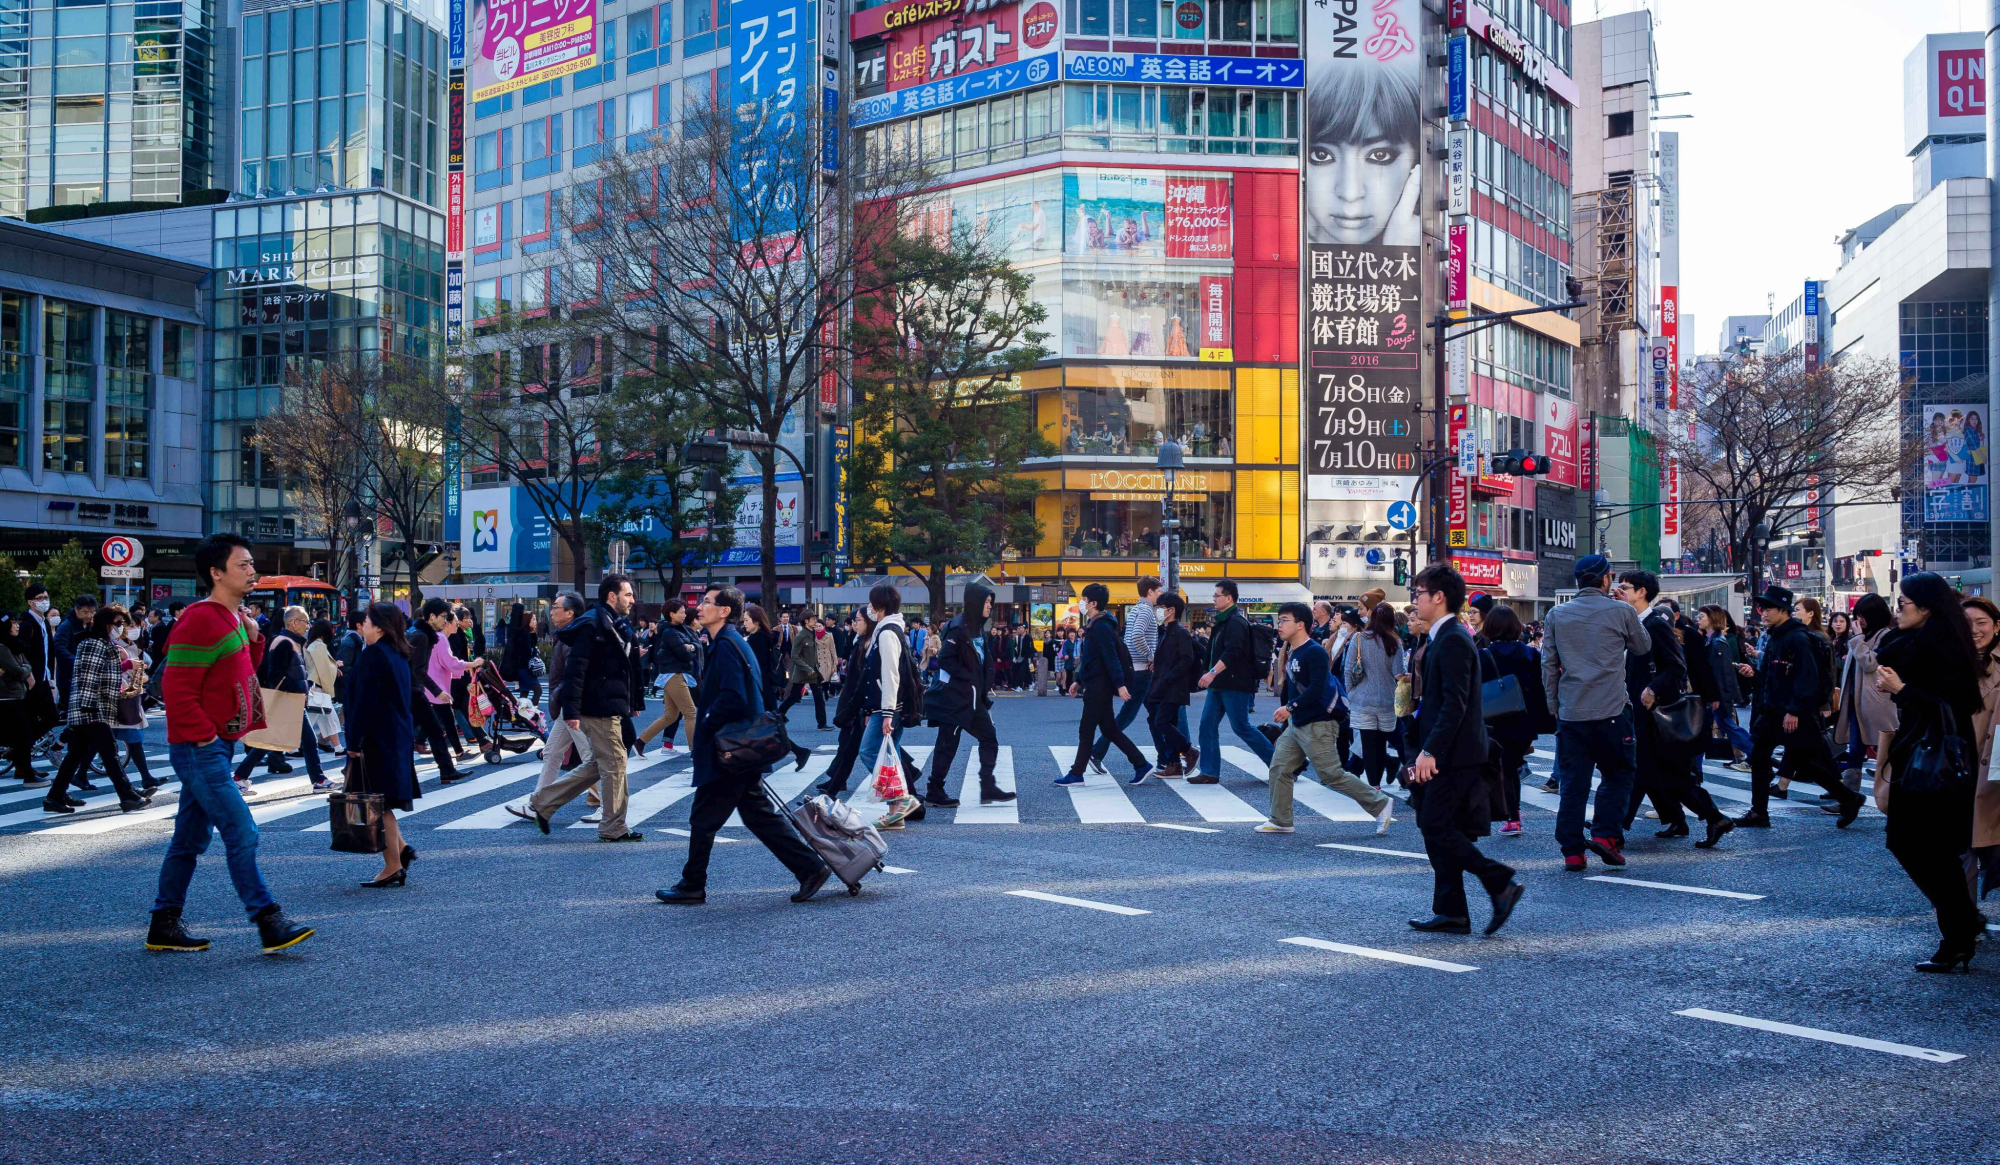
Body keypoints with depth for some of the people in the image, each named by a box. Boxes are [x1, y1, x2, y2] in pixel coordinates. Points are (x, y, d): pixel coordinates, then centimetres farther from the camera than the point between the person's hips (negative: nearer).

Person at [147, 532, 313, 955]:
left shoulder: (232, 618, 13)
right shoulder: (200, 620, -16)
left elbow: (243, 672, 22)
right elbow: (177, 690, -20)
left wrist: (253, 638, 6)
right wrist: (206, 737, -17)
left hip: (217, 746, 10)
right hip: (200, 749, -10)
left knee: (191, 839, 15)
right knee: (241, 834, -10)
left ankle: (164, 927, 23)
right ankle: (270, 925, -8)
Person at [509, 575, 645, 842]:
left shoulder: (614, 625, 15)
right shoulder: (592, 625, -15)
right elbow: (575, 667, -22)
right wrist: (572, 710, -26)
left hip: (608, 707, 10)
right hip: (598, 709, -10)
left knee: (598, 764, 16)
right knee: (615, 763, -2)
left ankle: (541, 804, 22)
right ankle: (613, 828, 9)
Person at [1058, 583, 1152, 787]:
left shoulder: (1102, 627, -16)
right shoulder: (1094, 625, 15)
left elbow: (1111, 657, -23)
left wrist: (1120, 684, -27)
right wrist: (1079, 680, 24)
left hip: (1099, 686, -10)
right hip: (1095, 684, 10)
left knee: (1086, 730, -2)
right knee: (1109, 729, 12)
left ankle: (1076, 774, 5)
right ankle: (1141, 765, 14)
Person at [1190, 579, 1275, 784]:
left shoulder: (1236, 622, -16)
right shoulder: (1222, 621, 16)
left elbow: (1232, 652, -29)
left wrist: (1212, 672, -34)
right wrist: (1212, 635, 9)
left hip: (1235, 684, -10)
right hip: (1220, 684, 10)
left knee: (1241, 728, -5)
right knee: (1208, 726, 4)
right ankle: (1210, 772, 6)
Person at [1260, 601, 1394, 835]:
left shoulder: (1315, 652, -16)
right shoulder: (1292, 654, 12)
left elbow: (1316, 688, -26)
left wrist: (1291, 707, -31)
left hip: (1316, 725, -9)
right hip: (1295, 724, 9)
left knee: (1332, 775, -7)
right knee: (1279, 769, 6)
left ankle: (1380, 804, 5)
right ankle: (1280, 822, 15)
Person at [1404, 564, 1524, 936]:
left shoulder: (1453, 640, -15)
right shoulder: (1445, 637, 16)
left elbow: (1455, 703, -23)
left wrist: (1429, 751, -24)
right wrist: (1426, 752, 18)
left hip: (1453, 755, -10)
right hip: (1446, 755, 10)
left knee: (1437, 828, -9)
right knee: (1438, 830, 10)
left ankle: (1501, 883, -3)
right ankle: (1450, 912, 13)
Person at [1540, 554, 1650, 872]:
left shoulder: (1557, 615, 6)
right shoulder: (1621, 612, -2)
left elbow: (1548, 664, 8)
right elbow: (1643, 647, 15)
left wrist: (1554, 705, 17)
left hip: (1570, 712, 3)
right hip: (1611, 710, -3)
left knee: (1572, 781, 6)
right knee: (1619, 772, 12)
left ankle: (1572, 851, 5)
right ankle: (1606, 835, -1)